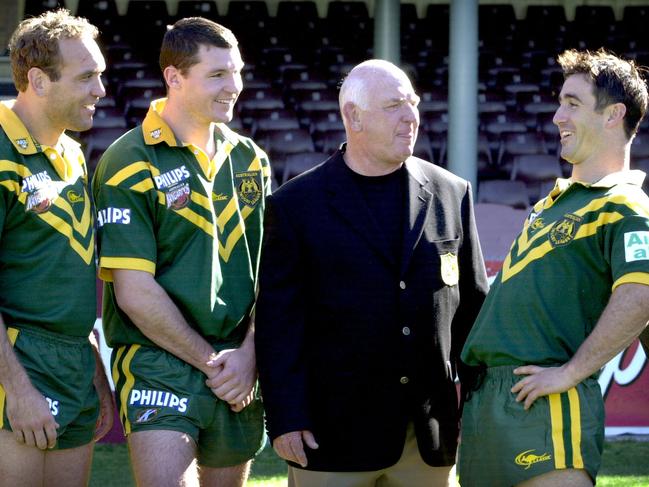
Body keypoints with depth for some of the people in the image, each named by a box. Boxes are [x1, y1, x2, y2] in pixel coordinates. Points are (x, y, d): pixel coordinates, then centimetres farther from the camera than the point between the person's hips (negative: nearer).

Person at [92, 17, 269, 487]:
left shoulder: (249, 160, 10)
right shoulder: (130, 164, -8)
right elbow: (135, 293, -12)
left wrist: (248, 354, -5)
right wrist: (211, 361, -8)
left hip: (240, 374, 6)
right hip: (158, 366, -5)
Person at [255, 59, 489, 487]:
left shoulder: (451, 194, 9)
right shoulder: (296, 205, 0)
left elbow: (473, 304, 12)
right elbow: (278, 323, -3)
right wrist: (285, 419, -9)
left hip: (430, 437, 3)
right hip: (334, 432, -3)